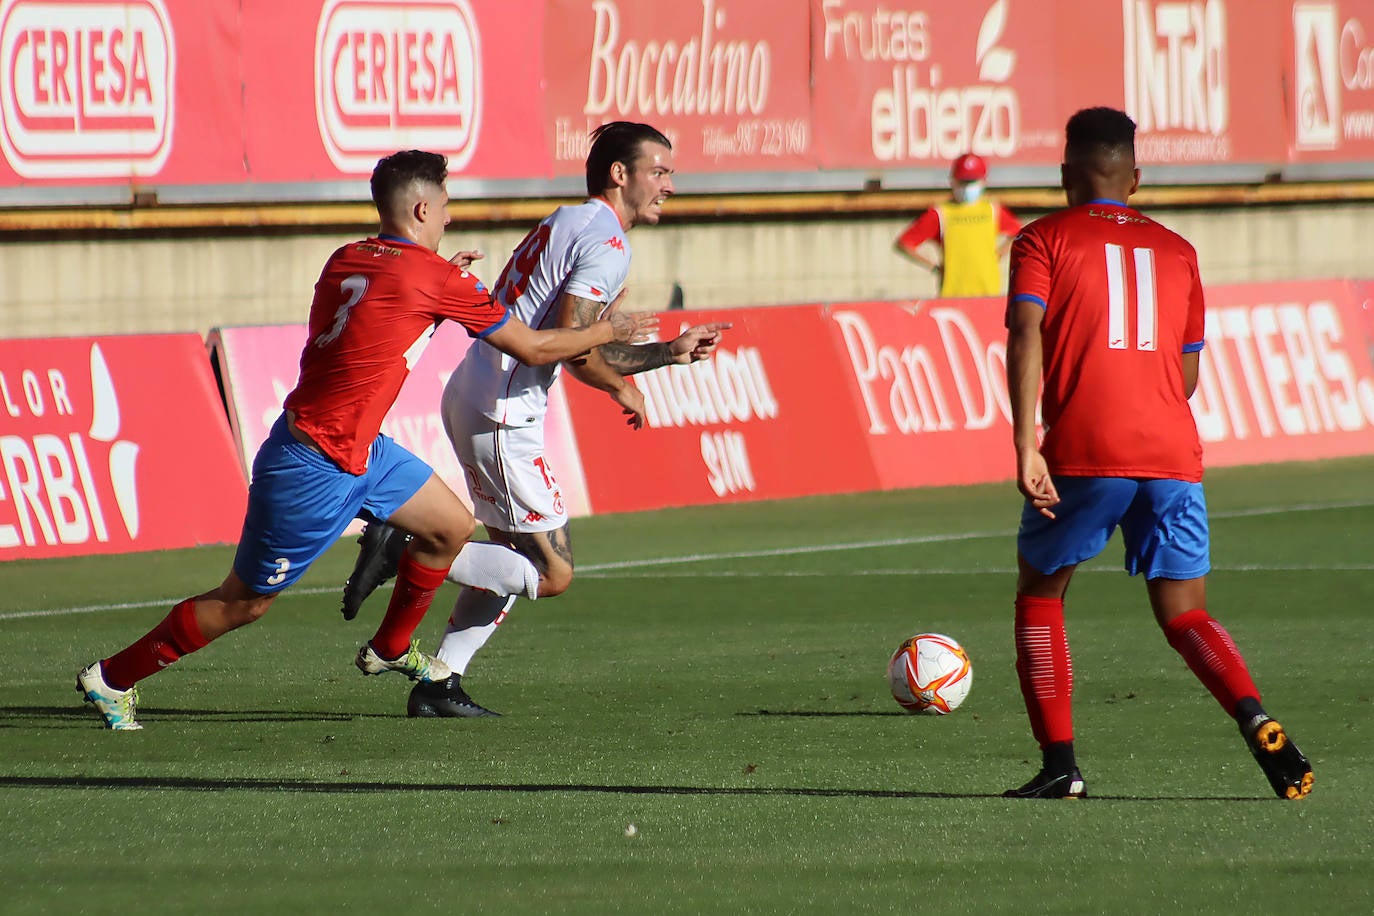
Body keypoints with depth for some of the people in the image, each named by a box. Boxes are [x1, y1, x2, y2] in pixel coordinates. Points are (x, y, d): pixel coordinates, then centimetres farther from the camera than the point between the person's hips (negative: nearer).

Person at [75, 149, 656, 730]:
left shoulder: (346, 261, 2)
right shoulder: (431, 277, -19)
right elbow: (533, 348, -10)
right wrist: (609, 331, 6)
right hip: (314, 471, -9)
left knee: (452, 527, 15)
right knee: (243, 604, 3)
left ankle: (390, 649, 32)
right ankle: (112, 678, 13)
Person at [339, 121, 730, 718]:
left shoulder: (567, 223, 21)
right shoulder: (606, 241, -10)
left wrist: (669, 352, 23)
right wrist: (622, 388, -2)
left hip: (467, 395, 10)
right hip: (501, 413, -10)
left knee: (517, 556, 18)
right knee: (553, 572, -6)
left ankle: (439, 685, 13)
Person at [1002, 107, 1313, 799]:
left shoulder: (1044, 241, 6)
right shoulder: (1175, 250, 18)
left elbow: (1026, 335, -10)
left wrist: (1025, 446, -16)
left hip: (1083, 456, -3)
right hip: (1172, 454, 3)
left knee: (1038, 593, 17)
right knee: (1185, 617, 5)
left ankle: (1059, 763, 7)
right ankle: (1256, 720, -24)